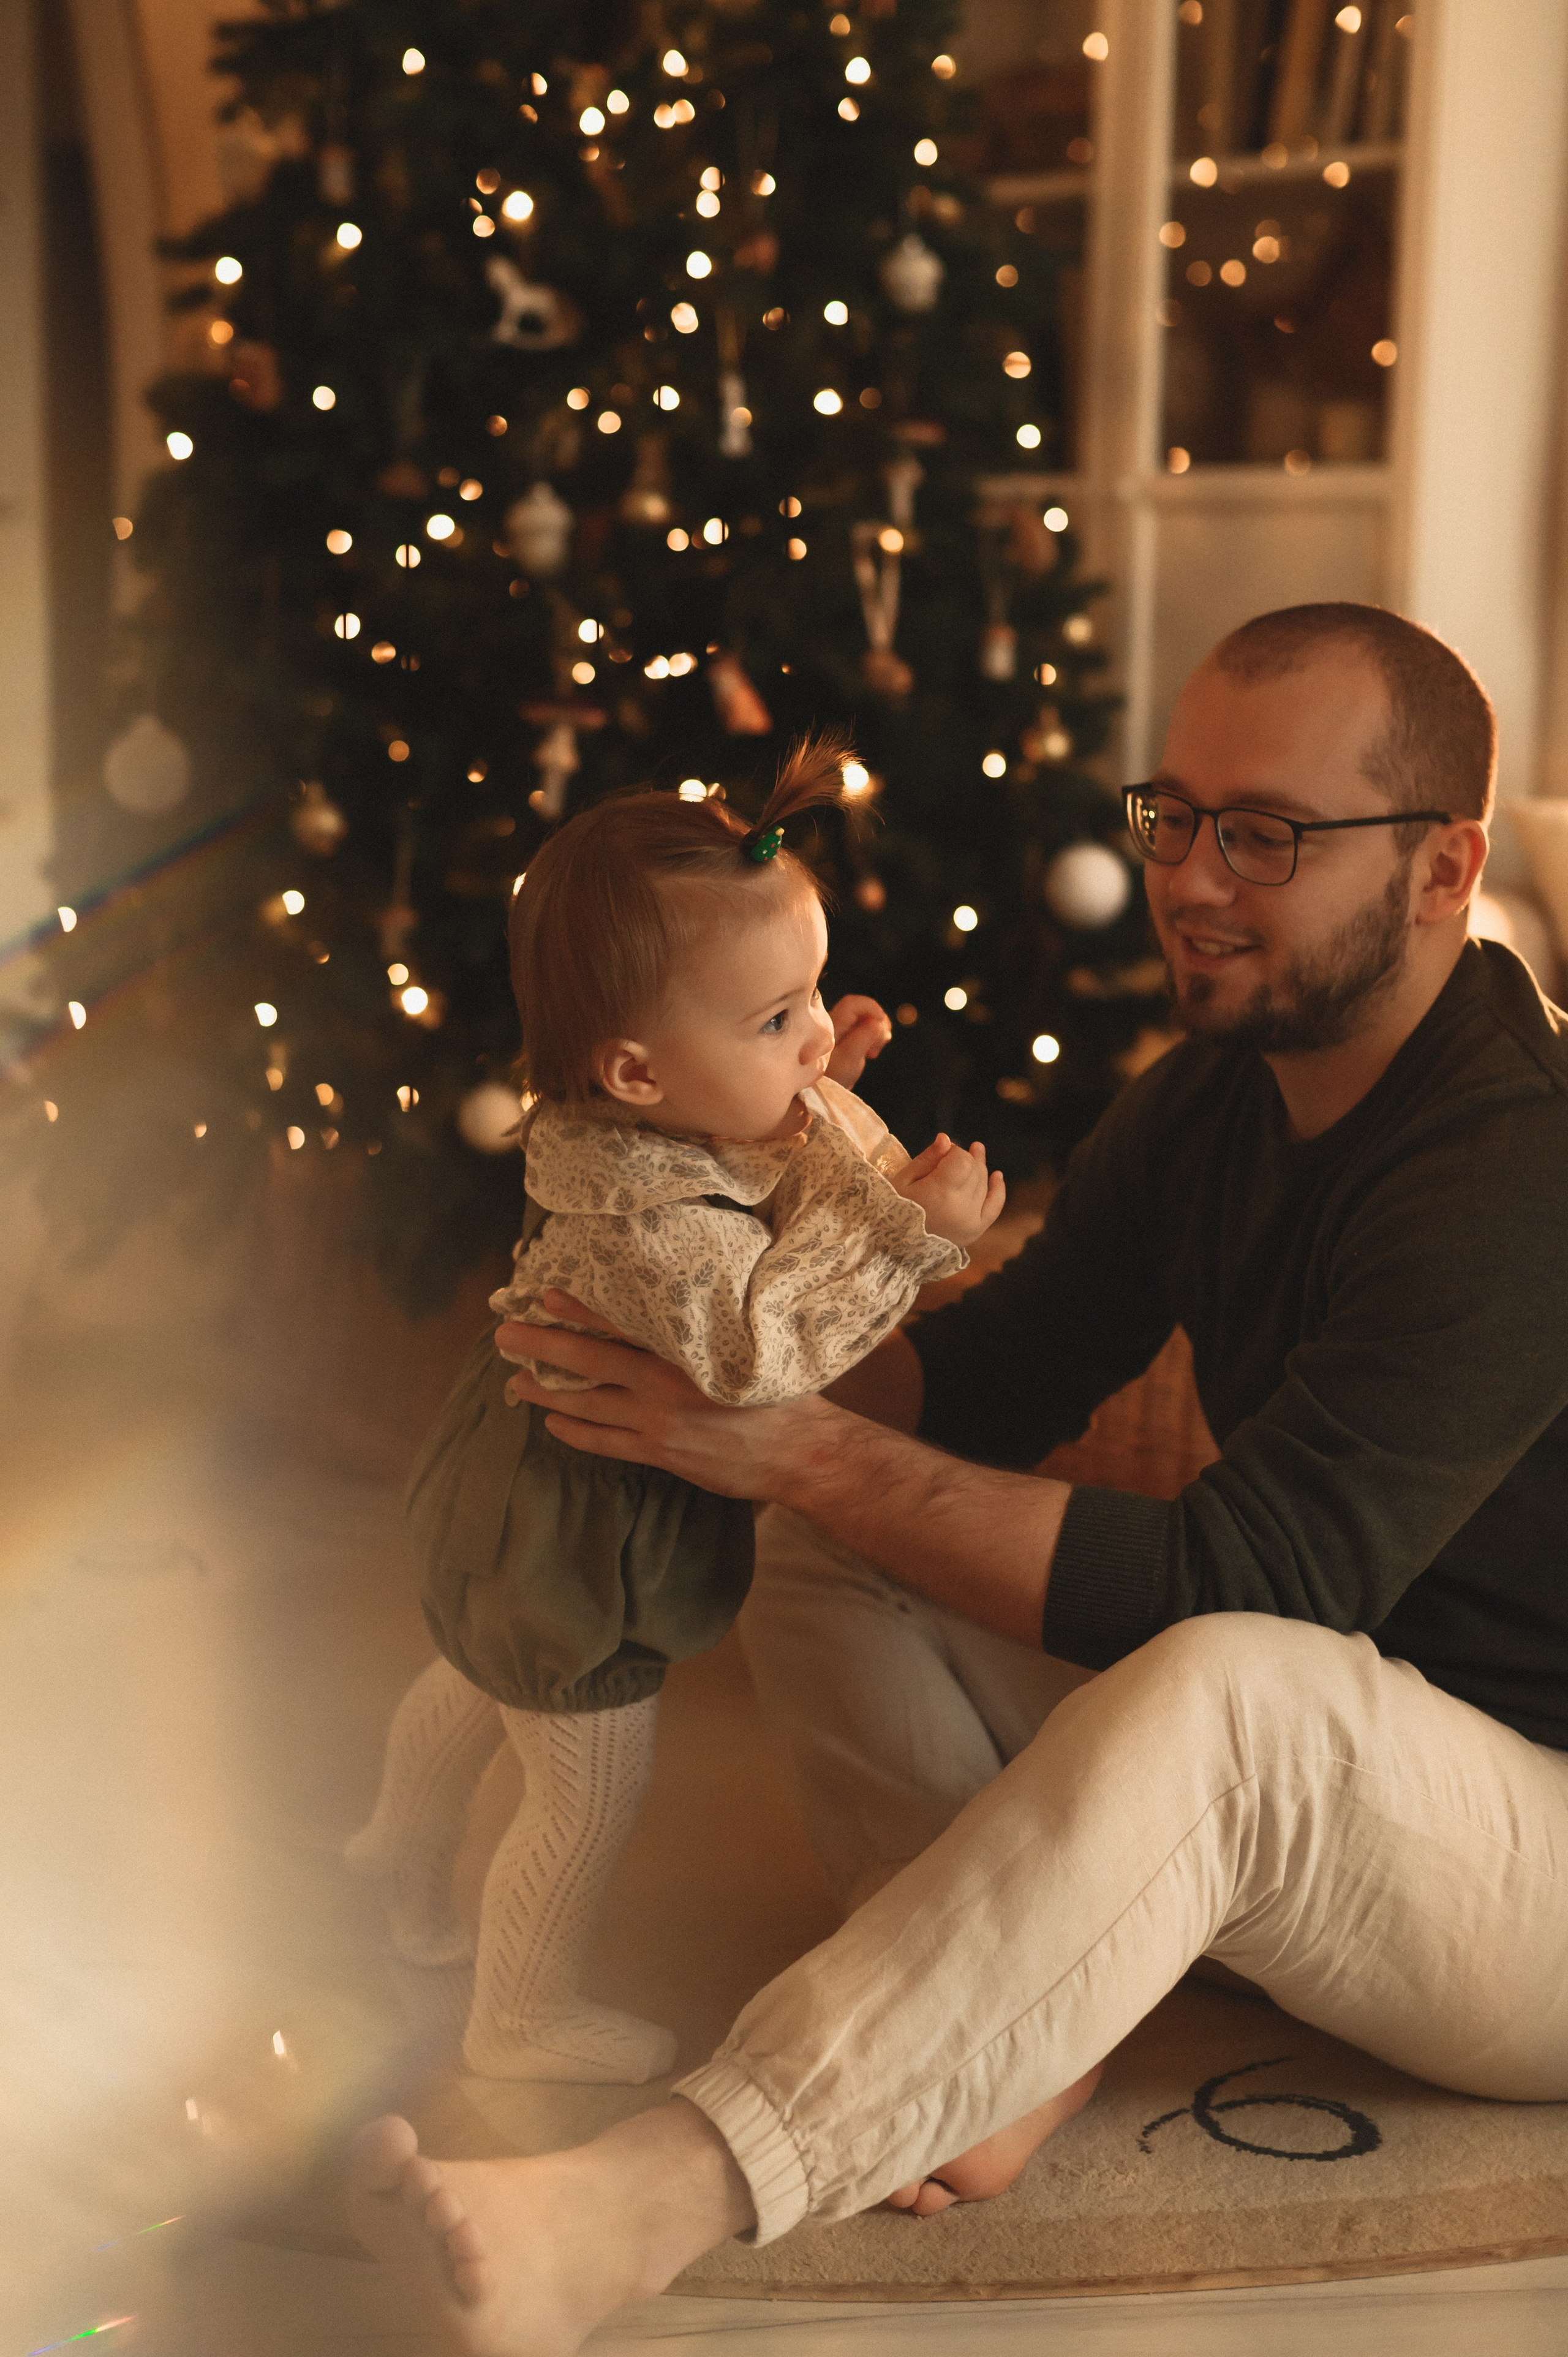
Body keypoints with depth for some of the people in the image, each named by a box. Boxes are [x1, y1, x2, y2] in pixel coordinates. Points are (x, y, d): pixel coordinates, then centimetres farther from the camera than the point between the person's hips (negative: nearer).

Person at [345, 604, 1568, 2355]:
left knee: (1213, 1694, -41)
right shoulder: (1218, 1093, 3)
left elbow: (1227, 1593, -31)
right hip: (1294, 1801, 8)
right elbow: (999, 1367, 9)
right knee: (830, 1571, -4)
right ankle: (1016, 2039, -16)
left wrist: (801, 1452, -30)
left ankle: (634, 2212, -43)